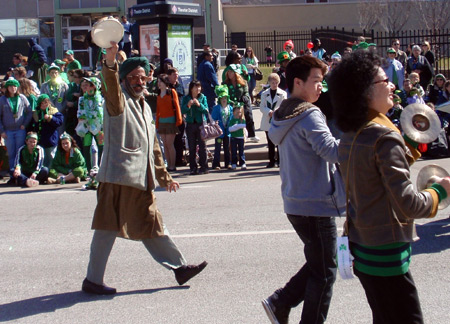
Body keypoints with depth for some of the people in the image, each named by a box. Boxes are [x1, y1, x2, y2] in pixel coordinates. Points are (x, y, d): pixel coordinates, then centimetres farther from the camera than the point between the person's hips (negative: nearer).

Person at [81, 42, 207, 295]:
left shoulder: (144, 106, 21)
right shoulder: (120, 101, -3)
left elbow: (153, 146, 27)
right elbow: (112, 91, -30)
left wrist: (164, 176, 29)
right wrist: (110, 64, -47)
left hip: (142, 180, 8)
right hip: (119, 177, -8)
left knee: (152, 226, 16)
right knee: (108, 228, -2)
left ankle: (179, 267, 22)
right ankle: (93, 280, 6)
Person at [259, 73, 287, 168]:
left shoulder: (282, 93, 2)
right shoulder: (264, 94, 10)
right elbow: (262, 107, 4)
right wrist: (269, 112, -14)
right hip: (268, 121, 2)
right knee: (270, 143, 7)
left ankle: (280, 160, 5)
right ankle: (272, 161, 13)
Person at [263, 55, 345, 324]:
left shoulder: (283, 116, 12)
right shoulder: (310, 115, -17)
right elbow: (332, 149, -30)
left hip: (296, 202, 9)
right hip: (316, 204, -9)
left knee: (317, 264, 22)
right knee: (324, 272, 3)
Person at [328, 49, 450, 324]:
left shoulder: (350, 137, 7)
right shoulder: (385, 138, -20)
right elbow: (408, 205, -22)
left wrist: (410, 145, 12)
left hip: (361, 247, 9)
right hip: (386, 255, -9)